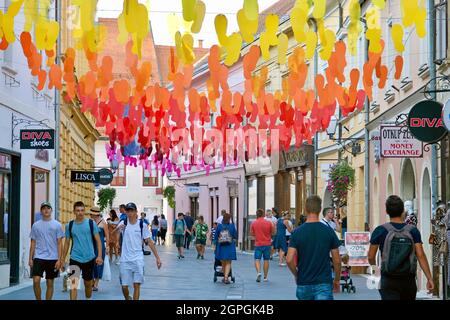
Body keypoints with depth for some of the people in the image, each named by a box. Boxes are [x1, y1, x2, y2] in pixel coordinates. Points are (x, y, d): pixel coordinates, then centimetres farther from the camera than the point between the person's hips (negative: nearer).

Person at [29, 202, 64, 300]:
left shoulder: (57, 225, 1)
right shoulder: (36, 225, 6)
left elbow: (59, 243, 0)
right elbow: (33, 243, 10)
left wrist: (59, 259, -7)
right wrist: (30, 258, 5)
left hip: (52, 258, -1)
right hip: (39, 257, 1)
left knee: (50, 283, 5)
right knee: (36, 281, -12)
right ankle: (38, 299, 4)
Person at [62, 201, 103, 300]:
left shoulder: (91, 223, -2)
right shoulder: (70, 225, 2)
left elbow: (98, 240, 0)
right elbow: (67, 243, 10)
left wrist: (99, 256, -10)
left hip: (89, 258, 0)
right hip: (75, 258, 0)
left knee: (88, 283, 14)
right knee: (73, 283, -15)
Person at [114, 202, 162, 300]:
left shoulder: (142, 225, 0)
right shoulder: (123, 223, 2)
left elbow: (149, 242, 3)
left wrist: (157, 258, -1)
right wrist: (118, 229, -35)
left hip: (137, 259, -1)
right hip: (125, 259, 1)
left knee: (137, 285, -8)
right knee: (124, 286, 3)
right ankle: (127, 298, 32)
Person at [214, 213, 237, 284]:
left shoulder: (219, 226, -2)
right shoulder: (232, 226, -6)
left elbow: (216, 237, 1)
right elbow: (235, 236, -2)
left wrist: (215, 245, 12)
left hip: (221, 246, 2)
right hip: (230, 247, -2)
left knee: (223, 263, 16)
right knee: (228, 263, 2)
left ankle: (225, 277, 27)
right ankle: (226, 278, -13)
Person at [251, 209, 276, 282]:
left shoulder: (254, 223, -3)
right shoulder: (269, 222, -5)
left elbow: (251, 233, 7)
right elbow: (273, 233, 3)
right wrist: (273, 226, 17)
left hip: (258, 244, -1)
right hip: (267, 244, 1)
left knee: (257, 259, 3)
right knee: (266, 260, 9)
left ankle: (258, 272, -22)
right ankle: (265, 277, 14)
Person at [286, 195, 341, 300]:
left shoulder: (297, 232, -5)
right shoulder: (329, 231, -3)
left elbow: (289, 260, -10)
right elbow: (337, 260, 0)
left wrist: (296, 275, 8)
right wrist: (337, 280, 15)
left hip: (303, 284, 2)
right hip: (324, 283, -1)